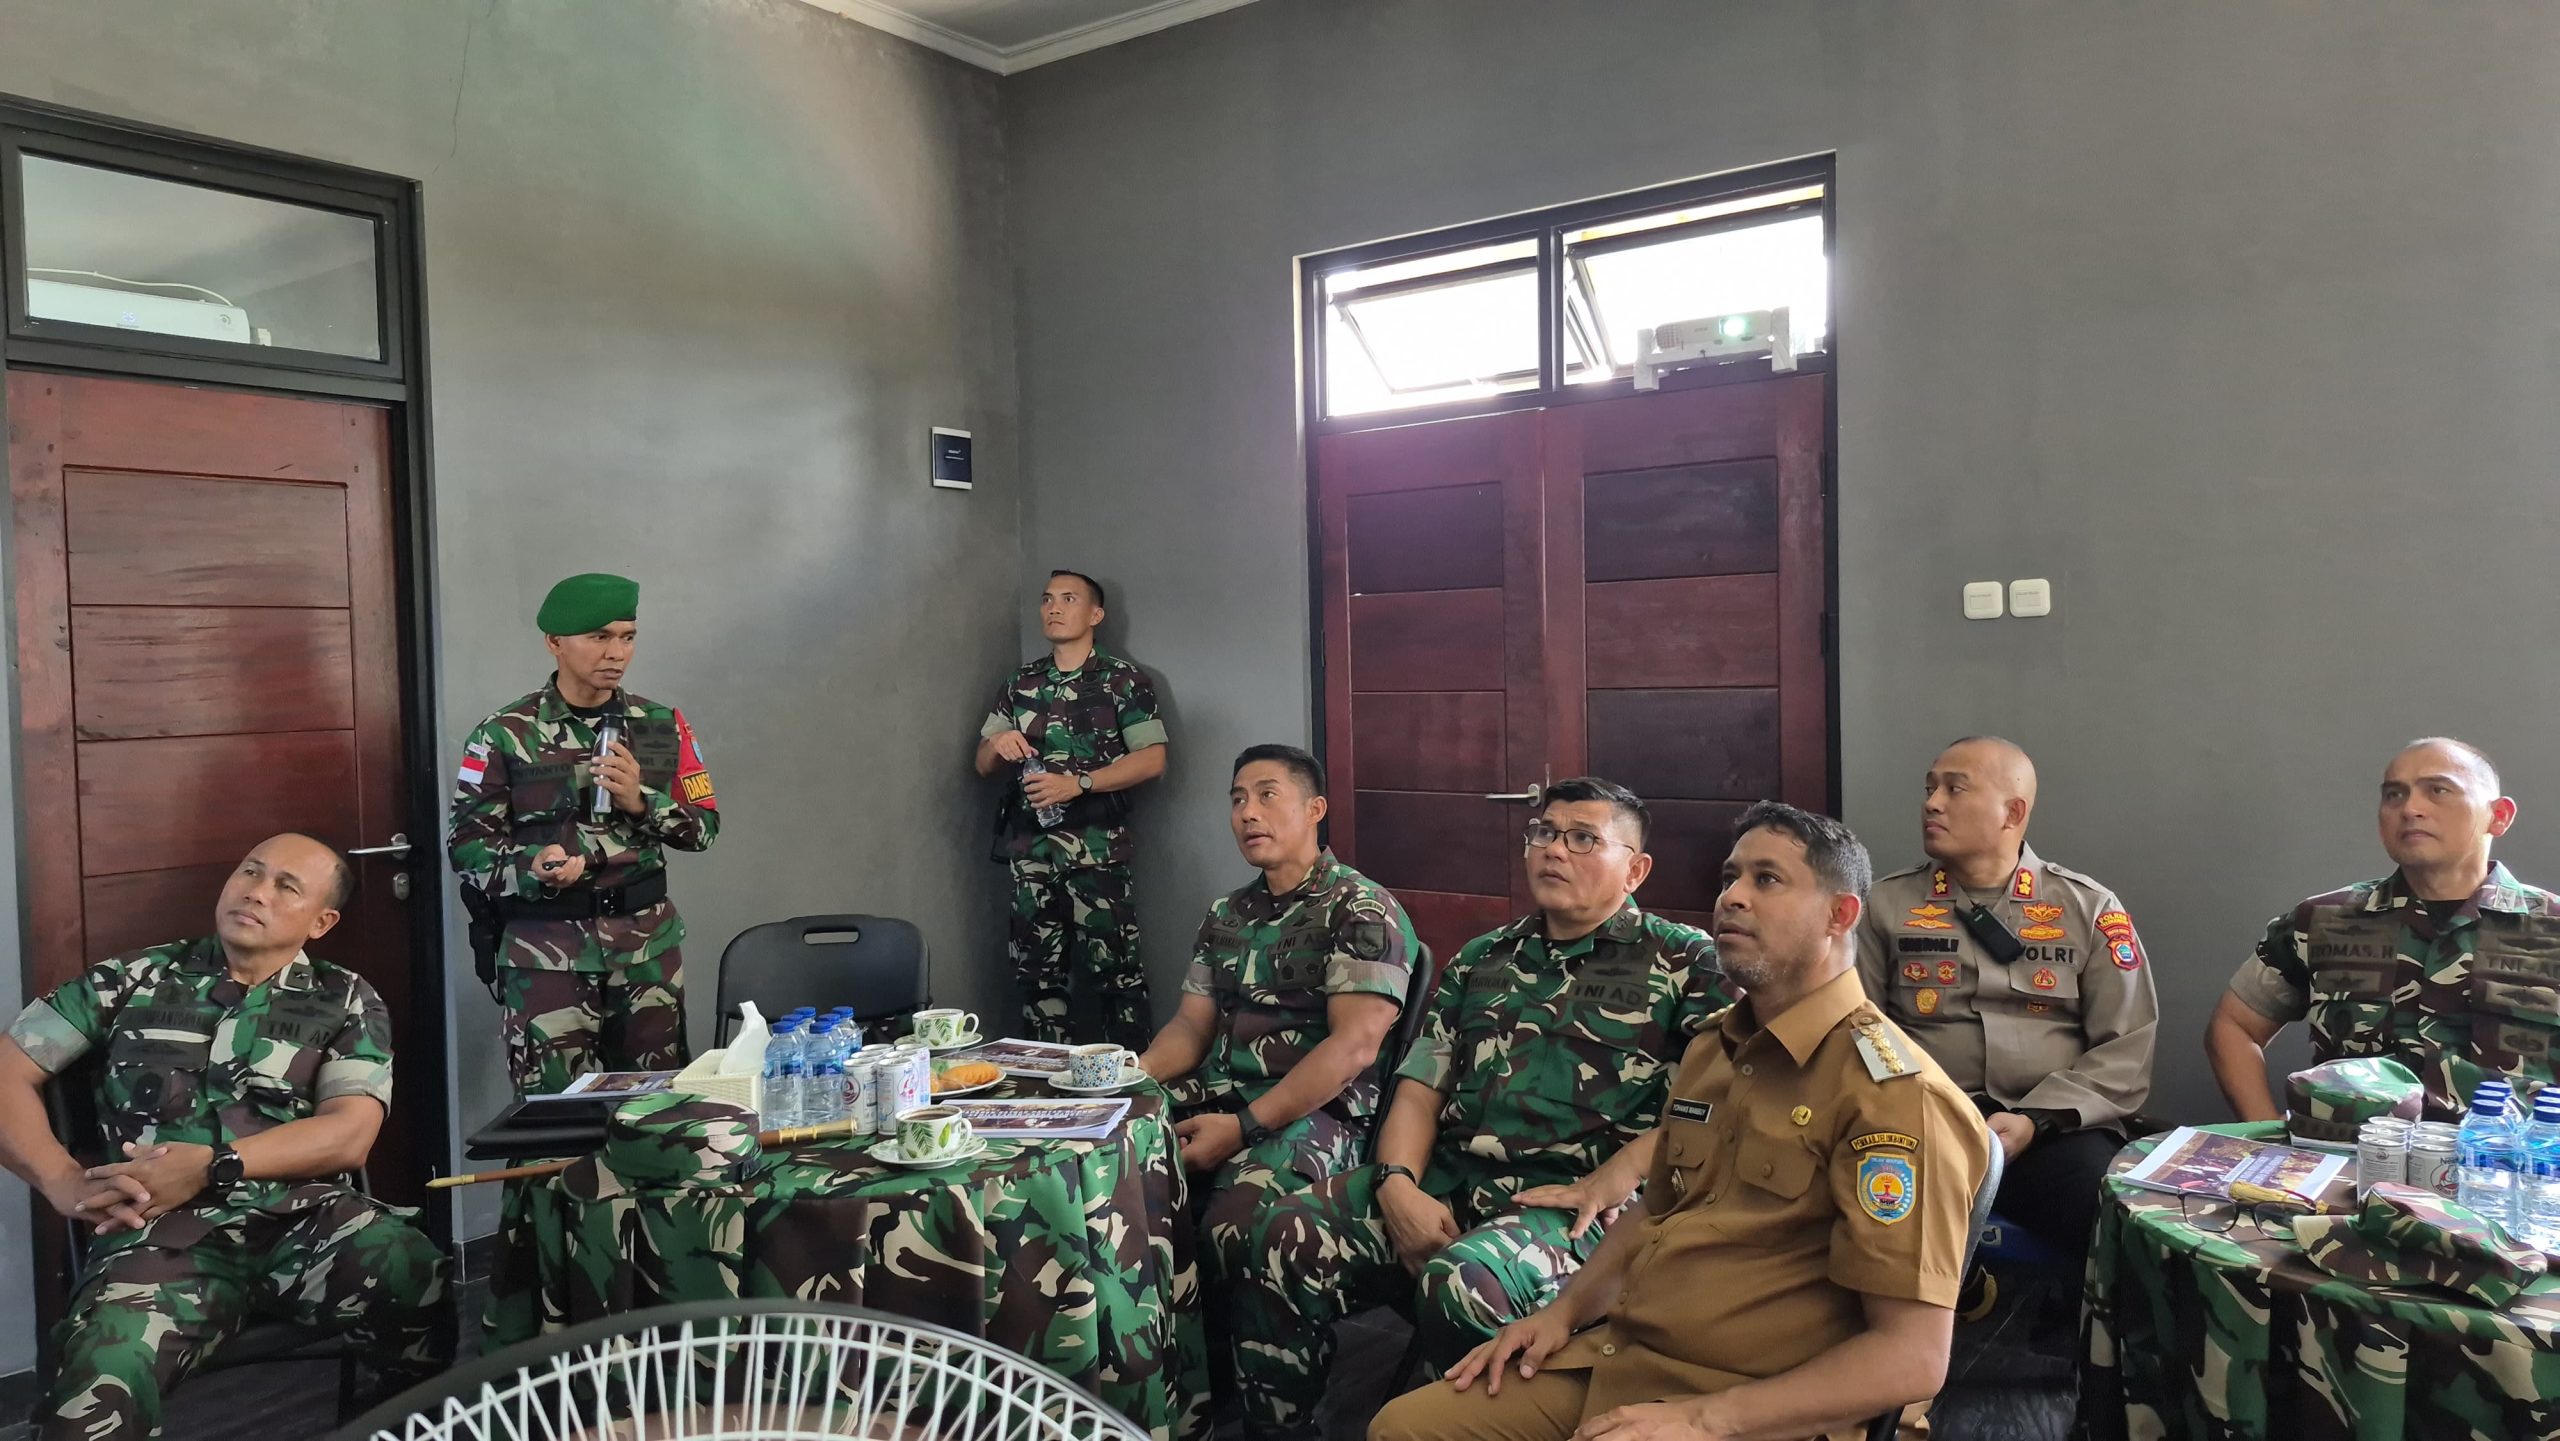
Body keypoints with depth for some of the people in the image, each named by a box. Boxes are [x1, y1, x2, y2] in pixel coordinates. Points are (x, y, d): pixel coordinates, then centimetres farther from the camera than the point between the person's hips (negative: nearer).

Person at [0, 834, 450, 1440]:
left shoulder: (347, 1000, 11)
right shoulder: (134, 978, 14)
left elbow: (348, 1134, -1)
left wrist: (208, 1166, -14)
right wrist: (64, 1181, -5)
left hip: (308, 1216, 1)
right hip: (163, 1232, 0)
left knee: (430, 1296, -30)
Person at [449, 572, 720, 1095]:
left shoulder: (662, 725, 6)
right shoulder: (504, 736, -4)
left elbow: (704, 827, 6)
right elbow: (467, 843, -5)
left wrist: (641, 800, -11)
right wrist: (533, 869, -23)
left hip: (647, 940, 3)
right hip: (546, 948, -3)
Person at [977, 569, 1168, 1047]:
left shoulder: (1123, 681, 2)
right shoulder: (1019, 684, 16)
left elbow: (1152, 758, -5)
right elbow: (983, 763, 18)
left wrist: (1078, 783, -15)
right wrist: (998, 745, -6)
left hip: (1095, 847, -5)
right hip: (1029, 847, 5)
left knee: (1113, 967, -7)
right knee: (1037, 970, 7)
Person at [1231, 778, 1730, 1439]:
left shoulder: (1683, 959, 6)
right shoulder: (1482, 959, 22)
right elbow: (1420, 1087, 16)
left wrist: (1609, 1182, -17)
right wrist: (1396, 1185, -3)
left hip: (1576, 1198, -5)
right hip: (1447, 1178, 5)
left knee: (1463, 1280, -35)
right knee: (1287, 1235, -18)